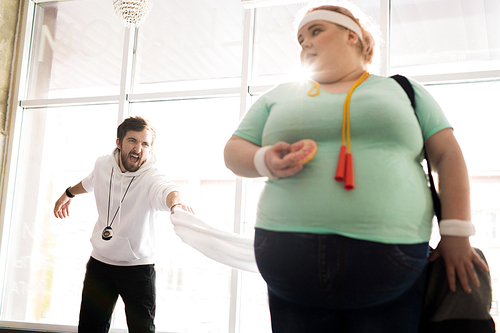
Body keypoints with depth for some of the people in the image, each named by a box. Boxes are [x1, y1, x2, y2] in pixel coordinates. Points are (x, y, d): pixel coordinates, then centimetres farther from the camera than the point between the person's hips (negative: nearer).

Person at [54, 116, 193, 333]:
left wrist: (176, 203, -69)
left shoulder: (151, 177, -20)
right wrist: (68, 194, 40)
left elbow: (166, 190, -46)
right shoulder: (104, 164, -3)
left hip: (138, 267, -4)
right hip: (99, 261, 4)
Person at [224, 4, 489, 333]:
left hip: (388, 262, -1)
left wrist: (456, 234, -1)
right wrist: (265, 161, -7)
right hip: (292, 261, 2)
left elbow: (448, 156, 8)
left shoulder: (402, 90, 14)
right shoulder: (280, 96, 18)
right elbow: (234, 151, 15)